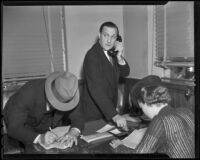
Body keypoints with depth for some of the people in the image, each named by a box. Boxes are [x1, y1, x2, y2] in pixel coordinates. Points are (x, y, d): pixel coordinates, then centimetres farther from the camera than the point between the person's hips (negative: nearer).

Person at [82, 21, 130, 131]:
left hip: (109, 109, 8)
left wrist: (119, 58, -19)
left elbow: (125, 73, 2)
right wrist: (114, 115, -39)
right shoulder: (92, 56, -24)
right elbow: (96, 89, -33)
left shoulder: (112, 52, 1)